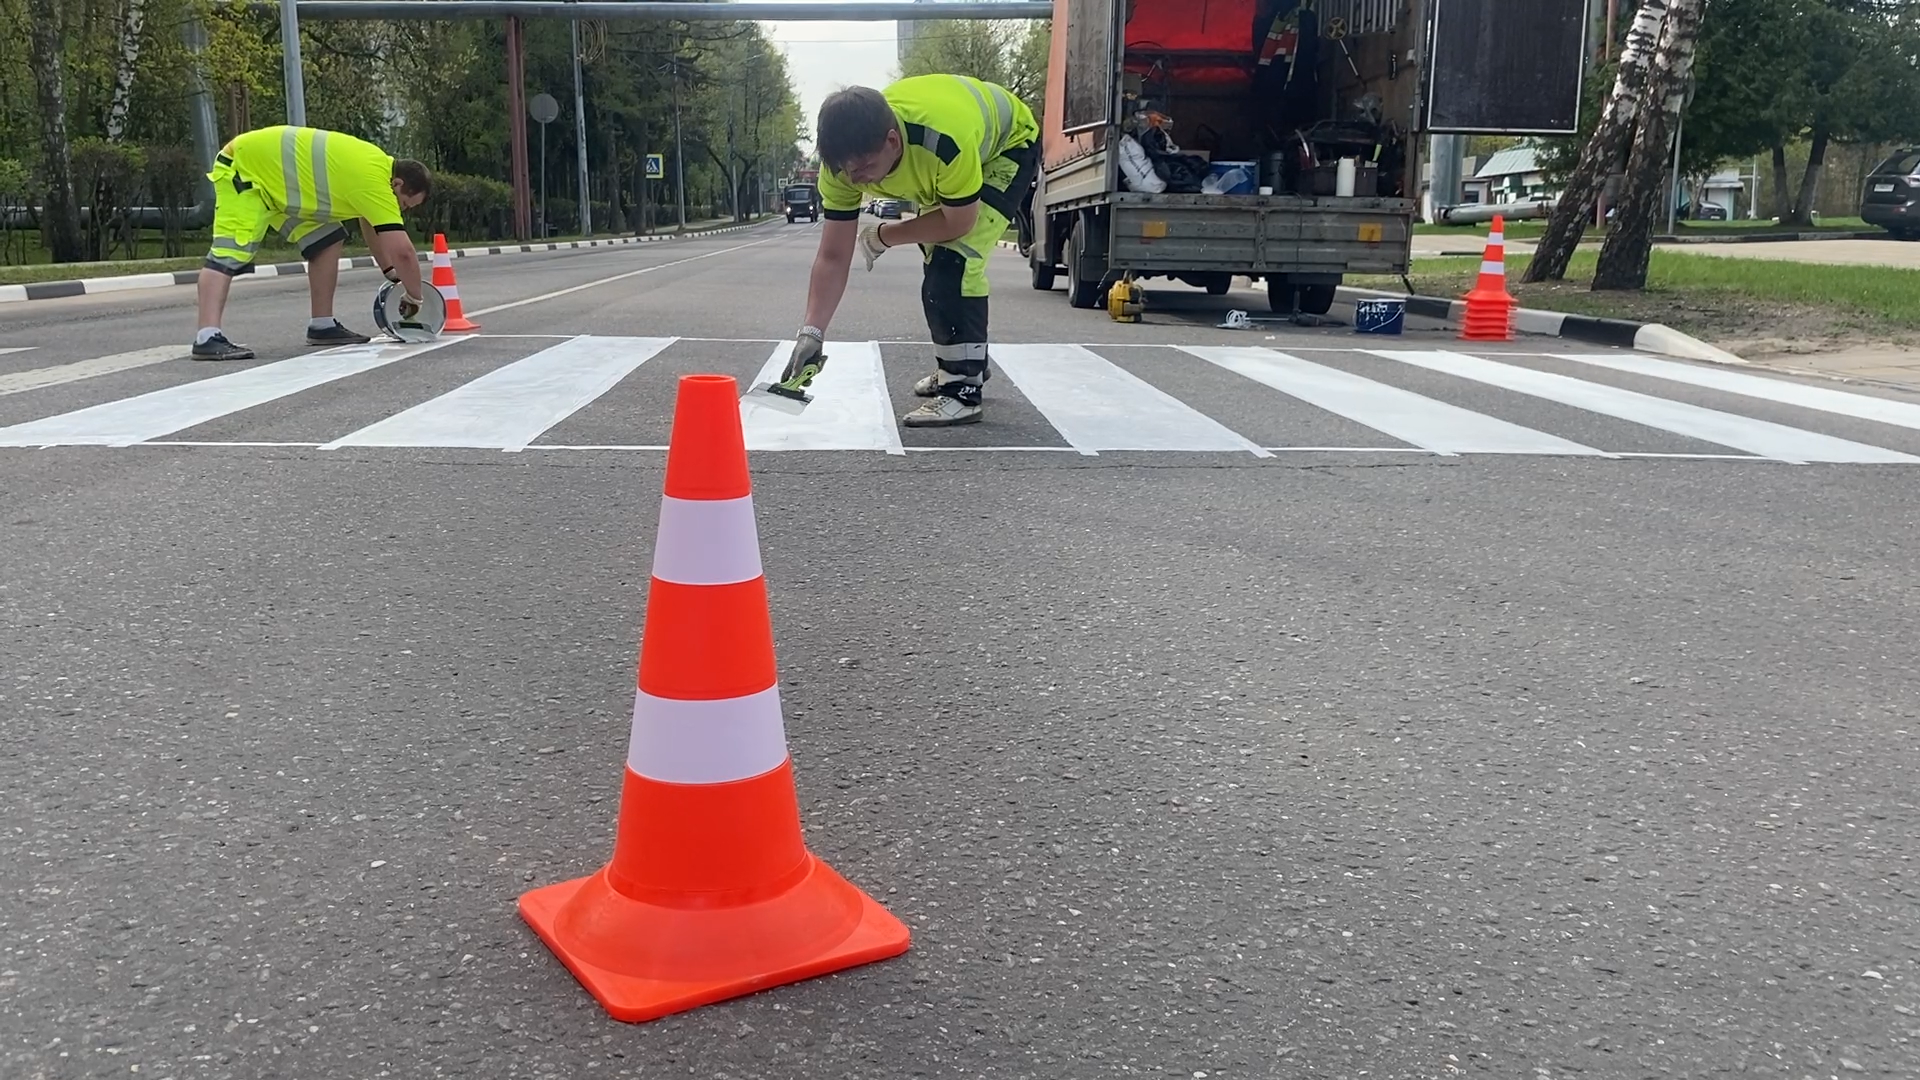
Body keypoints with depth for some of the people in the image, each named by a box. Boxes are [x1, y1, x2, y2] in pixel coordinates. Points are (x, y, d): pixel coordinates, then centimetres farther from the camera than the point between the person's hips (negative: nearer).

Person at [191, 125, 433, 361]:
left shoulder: (378, 167, 3)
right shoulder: (375, 182, -27)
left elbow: (370, 225, 21)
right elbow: (403, 251, -28)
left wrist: (391, 272, 21)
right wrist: (415, 297, -14)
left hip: (276, 169, 10)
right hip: (244, 168, -10)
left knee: (327, 240, 6)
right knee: (231, 252, -24)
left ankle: (323, 326, 9)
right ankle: (207, 338, -34)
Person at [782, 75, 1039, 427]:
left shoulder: (945, 141, -46)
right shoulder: (845, 159, -27)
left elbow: (958, 223, -32)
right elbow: (833, 257, -21)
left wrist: (882, 236, -22)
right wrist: (812, 332, -29)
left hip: (1008, 143, -7)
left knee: (957, 256, -23)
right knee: (938, 261, 16)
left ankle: (963, 389, -16)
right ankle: (967, 361, 39)